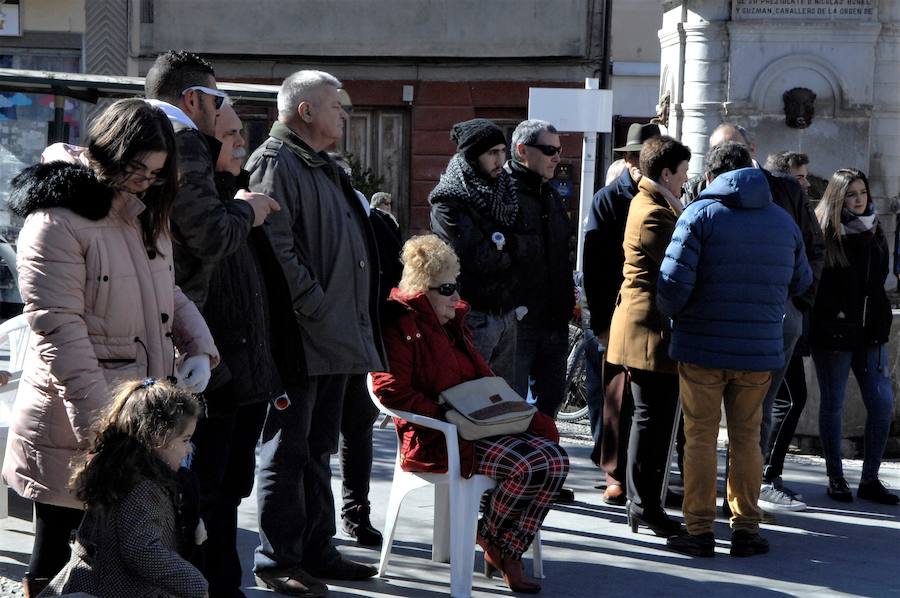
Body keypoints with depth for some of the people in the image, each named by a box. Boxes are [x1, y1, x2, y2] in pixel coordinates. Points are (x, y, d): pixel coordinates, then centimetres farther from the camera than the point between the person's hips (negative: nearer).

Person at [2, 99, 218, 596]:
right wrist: (102, 428, -22)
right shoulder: (56, 223, -13)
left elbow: (168, 295, 22)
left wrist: (199, 346, 1)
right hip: (72, 433, -7)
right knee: (57, 558, 5)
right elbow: (60, 332, -19)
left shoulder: (146, 218, 14)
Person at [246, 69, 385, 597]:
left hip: (336, 337, 10)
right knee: (288, 450, -2)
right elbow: (276, 248, -21)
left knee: (319, 449, 16)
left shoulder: (326, 169, 21)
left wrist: (355, 324, 15)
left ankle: (317, 550, 26)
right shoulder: (275, 163, -10)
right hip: (301, 337, -10)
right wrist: (318, 309, -20)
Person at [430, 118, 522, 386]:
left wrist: (500, 244, -5)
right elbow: (478, 258, -18)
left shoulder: (504, 191, 13)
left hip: (507, 312, 7)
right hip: (474, 317, -7)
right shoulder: (449, 201, -10)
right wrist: (510, 248, -3)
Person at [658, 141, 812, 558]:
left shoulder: (700, 214, -7)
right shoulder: (784, 221, 8)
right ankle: (746, 528, 15)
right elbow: (801, 282, 17)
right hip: (760, 350, 3)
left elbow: (674, 281, -15)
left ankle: (699, 530, 7)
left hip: (702, 348, -3)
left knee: (700, 438, 5)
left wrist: (670, 313, 4)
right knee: (746, 438, 13)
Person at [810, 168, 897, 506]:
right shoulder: (823, 231, -6)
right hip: (833, 333, -5)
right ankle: (835, 479, 14)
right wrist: (836, 314, -12)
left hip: (869, 333, 5)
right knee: (833, 404, 4)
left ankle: (870, 480, 11)